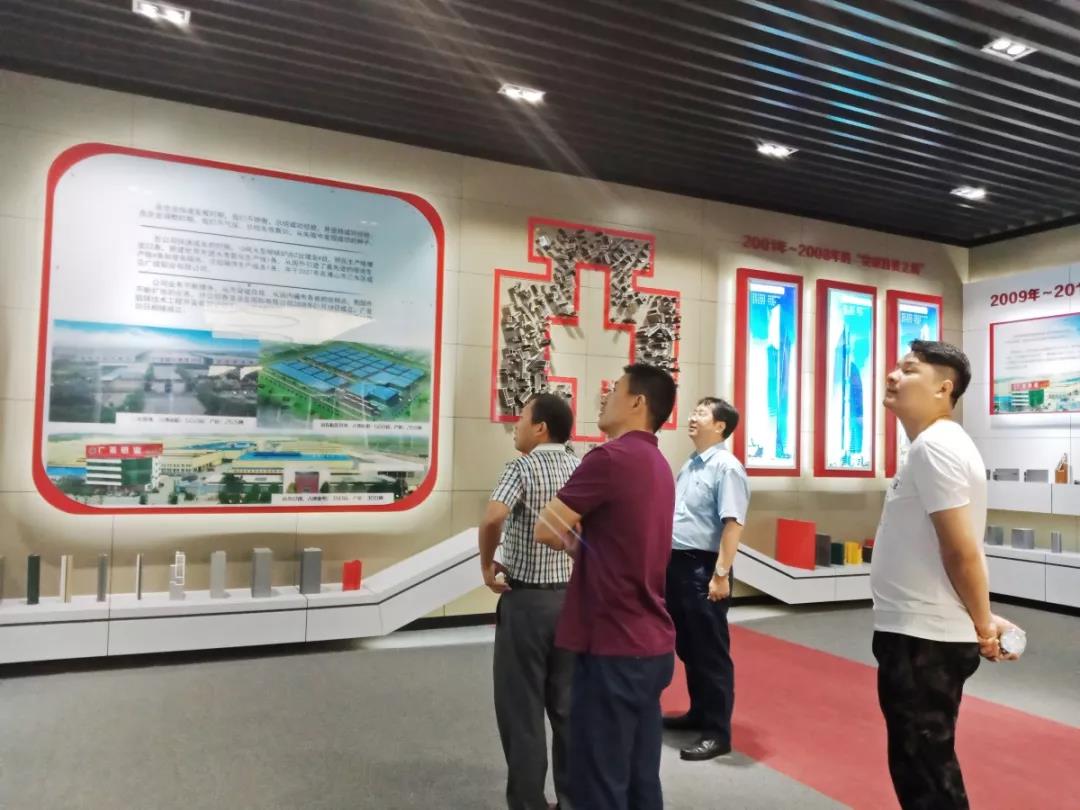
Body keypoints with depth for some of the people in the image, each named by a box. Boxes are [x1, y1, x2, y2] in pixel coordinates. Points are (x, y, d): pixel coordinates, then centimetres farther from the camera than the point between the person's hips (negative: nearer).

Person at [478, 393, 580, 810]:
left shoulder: (523, 467, -13)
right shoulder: (581, 468, 5)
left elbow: (492, 518, -30)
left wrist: (487, 567, -15)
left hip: (527, 600, -6)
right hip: (572, 596, 6)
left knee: (522, 710, 6)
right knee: (568, 706, 16)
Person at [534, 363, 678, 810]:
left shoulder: (611, 457, -17)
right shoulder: (657, 464, 12)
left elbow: (546, 529, -11)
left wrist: (572, 538, 6)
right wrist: (579, 539, 3)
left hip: (612, 647, -9)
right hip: (651, 644, 9)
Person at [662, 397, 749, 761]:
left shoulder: (727, 467, -14)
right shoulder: (689, 465, 15)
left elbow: (733, 524, -20)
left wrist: (721, 575, -24)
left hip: (703, 567, -9)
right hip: (677, 564, 9)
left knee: (710, 652, 1)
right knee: (687, 648, 19)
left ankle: (718, 732, 11)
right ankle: (699, 712, 34)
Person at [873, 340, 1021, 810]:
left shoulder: (934, 446, -18)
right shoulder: (935, 444, 13)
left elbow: (961, 549, -20)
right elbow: (956, 549, 15)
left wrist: (983, 626, -10)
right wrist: (981, 621, 16)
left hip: (923, 639, -10)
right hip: (920, 633, 10)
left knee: (925, 771, 3)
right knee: (924, 764, 21)